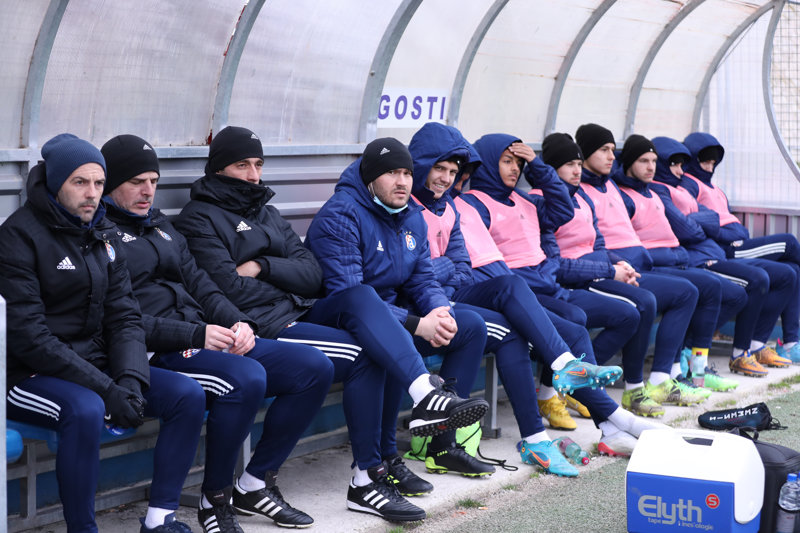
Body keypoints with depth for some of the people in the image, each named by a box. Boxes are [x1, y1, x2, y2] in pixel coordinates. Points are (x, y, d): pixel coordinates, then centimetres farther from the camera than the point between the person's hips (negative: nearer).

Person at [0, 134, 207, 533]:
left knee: (188, 394, -8)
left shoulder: (103, 234, 10)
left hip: (97, 364, 7)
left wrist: (130, 380, -12)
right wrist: (105, 389, -22)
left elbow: (124, 316, 7)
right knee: (85, 410, -37)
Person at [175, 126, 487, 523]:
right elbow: (231, 290, -14)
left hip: (296, 313, 7)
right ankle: (367, 476, -19)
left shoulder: (265, 212, 23)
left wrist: (262, 268, -7)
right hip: (260, 330, -6)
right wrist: (286, 285, -2)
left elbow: (312, 275, 10)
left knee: (361, 297, -22)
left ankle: (426, 396, -33)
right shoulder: (200, 219, 0)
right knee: (364, 354, -23)